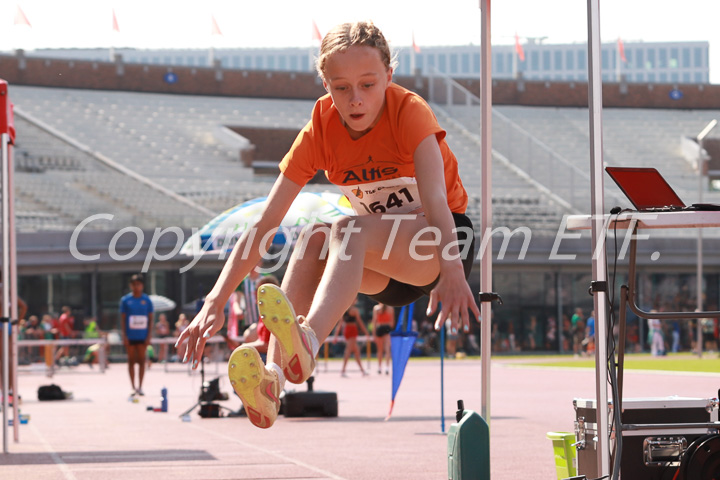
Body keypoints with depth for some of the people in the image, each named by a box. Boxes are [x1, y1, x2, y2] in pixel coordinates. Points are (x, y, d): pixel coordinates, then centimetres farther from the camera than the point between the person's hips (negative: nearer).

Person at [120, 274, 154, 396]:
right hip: (130, 335, 0)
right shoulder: (125, 300, 0)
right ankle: (133, 387, 8)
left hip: (143, 335, 0)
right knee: (131, 361, 4)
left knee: (141, 361, 2)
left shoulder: (146, 300, 2)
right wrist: (124, 335, -4)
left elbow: (150, 319, 5)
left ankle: (140, 387, 7)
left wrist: (149, 335, -2)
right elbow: (123, 319, 2)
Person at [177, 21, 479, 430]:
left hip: (447, 240, -5)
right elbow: (264, 226, -13)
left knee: (347, 232, -34)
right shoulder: (321, 131, -8)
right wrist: (216, 301, -24)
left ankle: (308, 342, -63)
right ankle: (272, 381, -44)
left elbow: (436, 199, -35)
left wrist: (452, 271, -54)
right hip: (382, 271, 5)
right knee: (313, 238, -28)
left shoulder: (408, 111, -18)